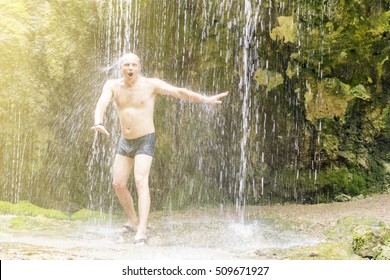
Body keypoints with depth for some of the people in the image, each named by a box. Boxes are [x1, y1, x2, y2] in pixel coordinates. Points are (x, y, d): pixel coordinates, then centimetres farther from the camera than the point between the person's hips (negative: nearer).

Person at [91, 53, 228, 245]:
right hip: (125, 142, 5)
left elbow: (179, 92, -14)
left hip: (145, 141, -5)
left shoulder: (151, 84, -10)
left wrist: (206, 99, -24)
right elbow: (102, 103, -19)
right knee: (118, 184, 7)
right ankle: (133, 221, 30)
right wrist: (98, 123, -41)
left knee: (141, 181, -20)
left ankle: (141, 231, -26)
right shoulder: (113, 85, -3)